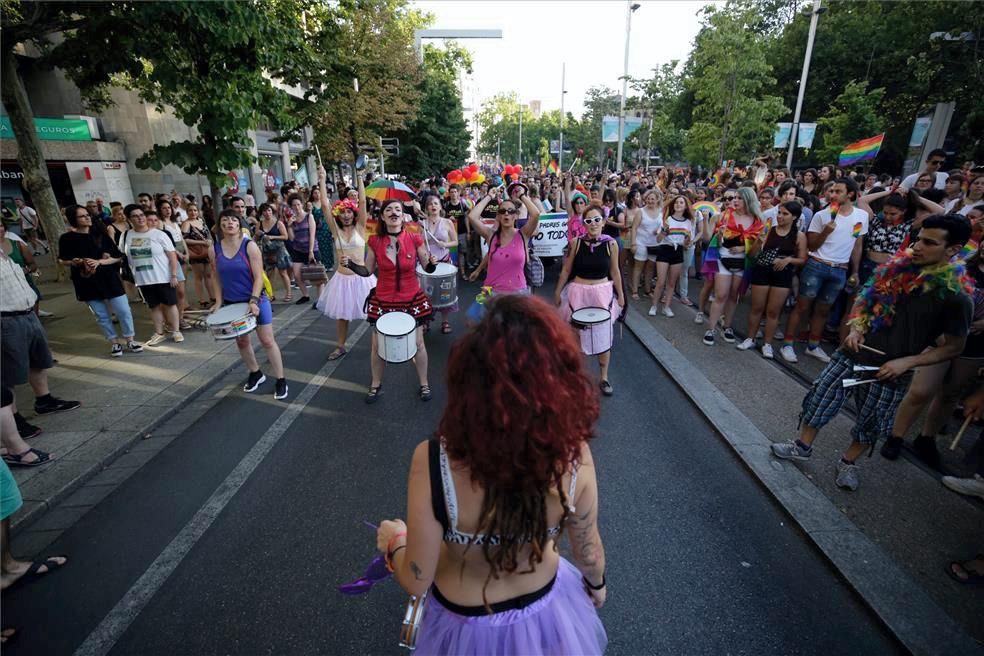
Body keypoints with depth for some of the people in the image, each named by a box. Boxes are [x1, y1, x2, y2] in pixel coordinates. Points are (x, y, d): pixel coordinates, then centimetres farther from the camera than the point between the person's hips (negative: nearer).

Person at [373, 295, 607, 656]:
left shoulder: (433, 461, -36)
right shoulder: (575, 454, -29)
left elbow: (416, 581, -22)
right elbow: (588, 551, -11)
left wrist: (394, 540, 0)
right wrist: (597, 583, 12)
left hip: (467, 624, -1)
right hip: (544, 609, 2)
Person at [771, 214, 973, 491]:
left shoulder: (956, 296, -12)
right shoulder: (897, 267, -3)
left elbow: (953, 346, -4)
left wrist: (907, 361, -16)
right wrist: (855, 329, -3)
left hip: (890, 370, -3)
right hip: (853, 353, 3)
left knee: (870, 423, 13)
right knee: (819, 398, 6)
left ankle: (848, 462, 36)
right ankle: (803, 447, 25)